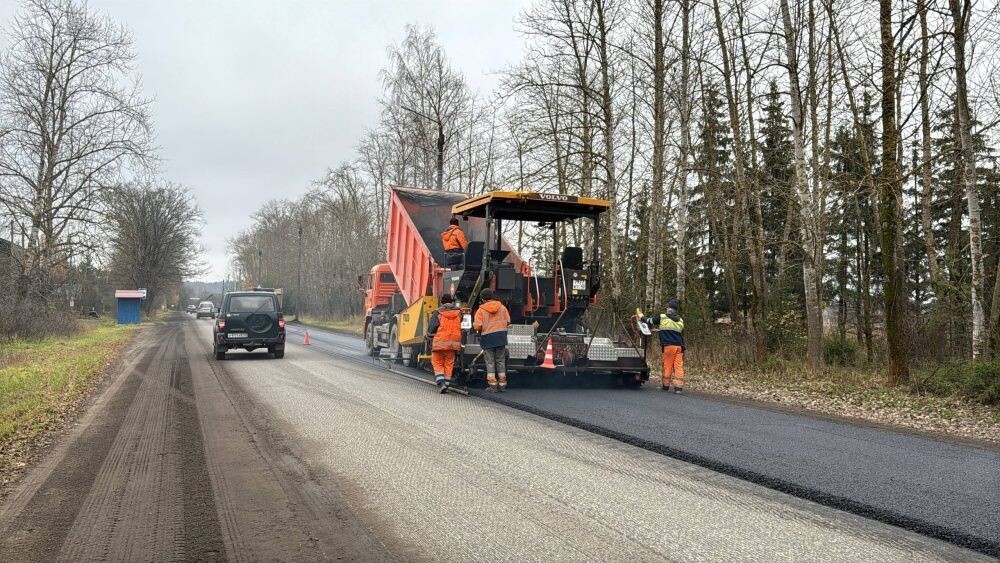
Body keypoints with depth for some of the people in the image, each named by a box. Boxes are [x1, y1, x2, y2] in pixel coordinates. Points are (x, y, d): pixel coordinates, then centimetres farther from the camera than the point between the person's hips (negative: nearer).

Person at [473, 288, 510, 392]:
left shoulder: (481, 310, -5)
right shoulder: (502, 307, 6)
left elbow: (478, 326, -12)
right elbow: (508, 322, 4)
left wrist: (474, 324, 10)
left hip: (488, 337, -3)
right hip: (501, 336, 3)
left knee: (490, 362, 3)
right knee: (500, 360, 10)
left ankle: (492, 384, 0)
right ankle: (502, 384, 11)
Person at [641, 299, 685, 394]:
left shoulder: (662, 318, 1)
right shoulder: (680, 320, 13)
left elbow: (649, 320, 12)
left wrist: (641, 317, 29)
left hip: (668, 346, -3)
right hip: (679, 346, 3)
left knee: (667, 366, 6)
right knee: (679, 366, 0)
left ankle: (665, 385, 16)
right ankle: (679, 387, -6)